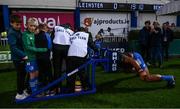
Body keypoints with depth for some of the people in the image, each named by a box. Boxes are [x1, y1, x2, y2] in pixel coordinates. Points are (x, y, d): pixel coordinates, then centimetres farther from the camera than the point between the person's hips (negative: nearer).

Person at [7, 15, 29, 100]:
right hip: (17, 58, -8)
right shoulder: (11, 33, -17)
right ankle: (19, 94, 15)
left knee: (23, 74, 17)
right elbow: (13, 47, -25)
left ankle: (23, 90, 33)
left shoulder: (18, 31, 8)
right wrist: (23, 55, -27)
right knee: (20, 75, 1)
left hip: (21, 57, 8)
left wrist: (23, 55, 4)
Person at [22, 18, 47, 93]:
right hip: (29, 58, -7)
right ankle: (34, 92, 15)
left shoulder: (33, 34, 9)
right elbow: (28, 47, -19)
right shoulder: (25, 34, -12)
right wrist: (41, 49, -23)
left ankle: (37, 90, 27)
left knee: (36, 73, 13)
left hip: (35, 57, 7)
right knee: (32, 75, 2)